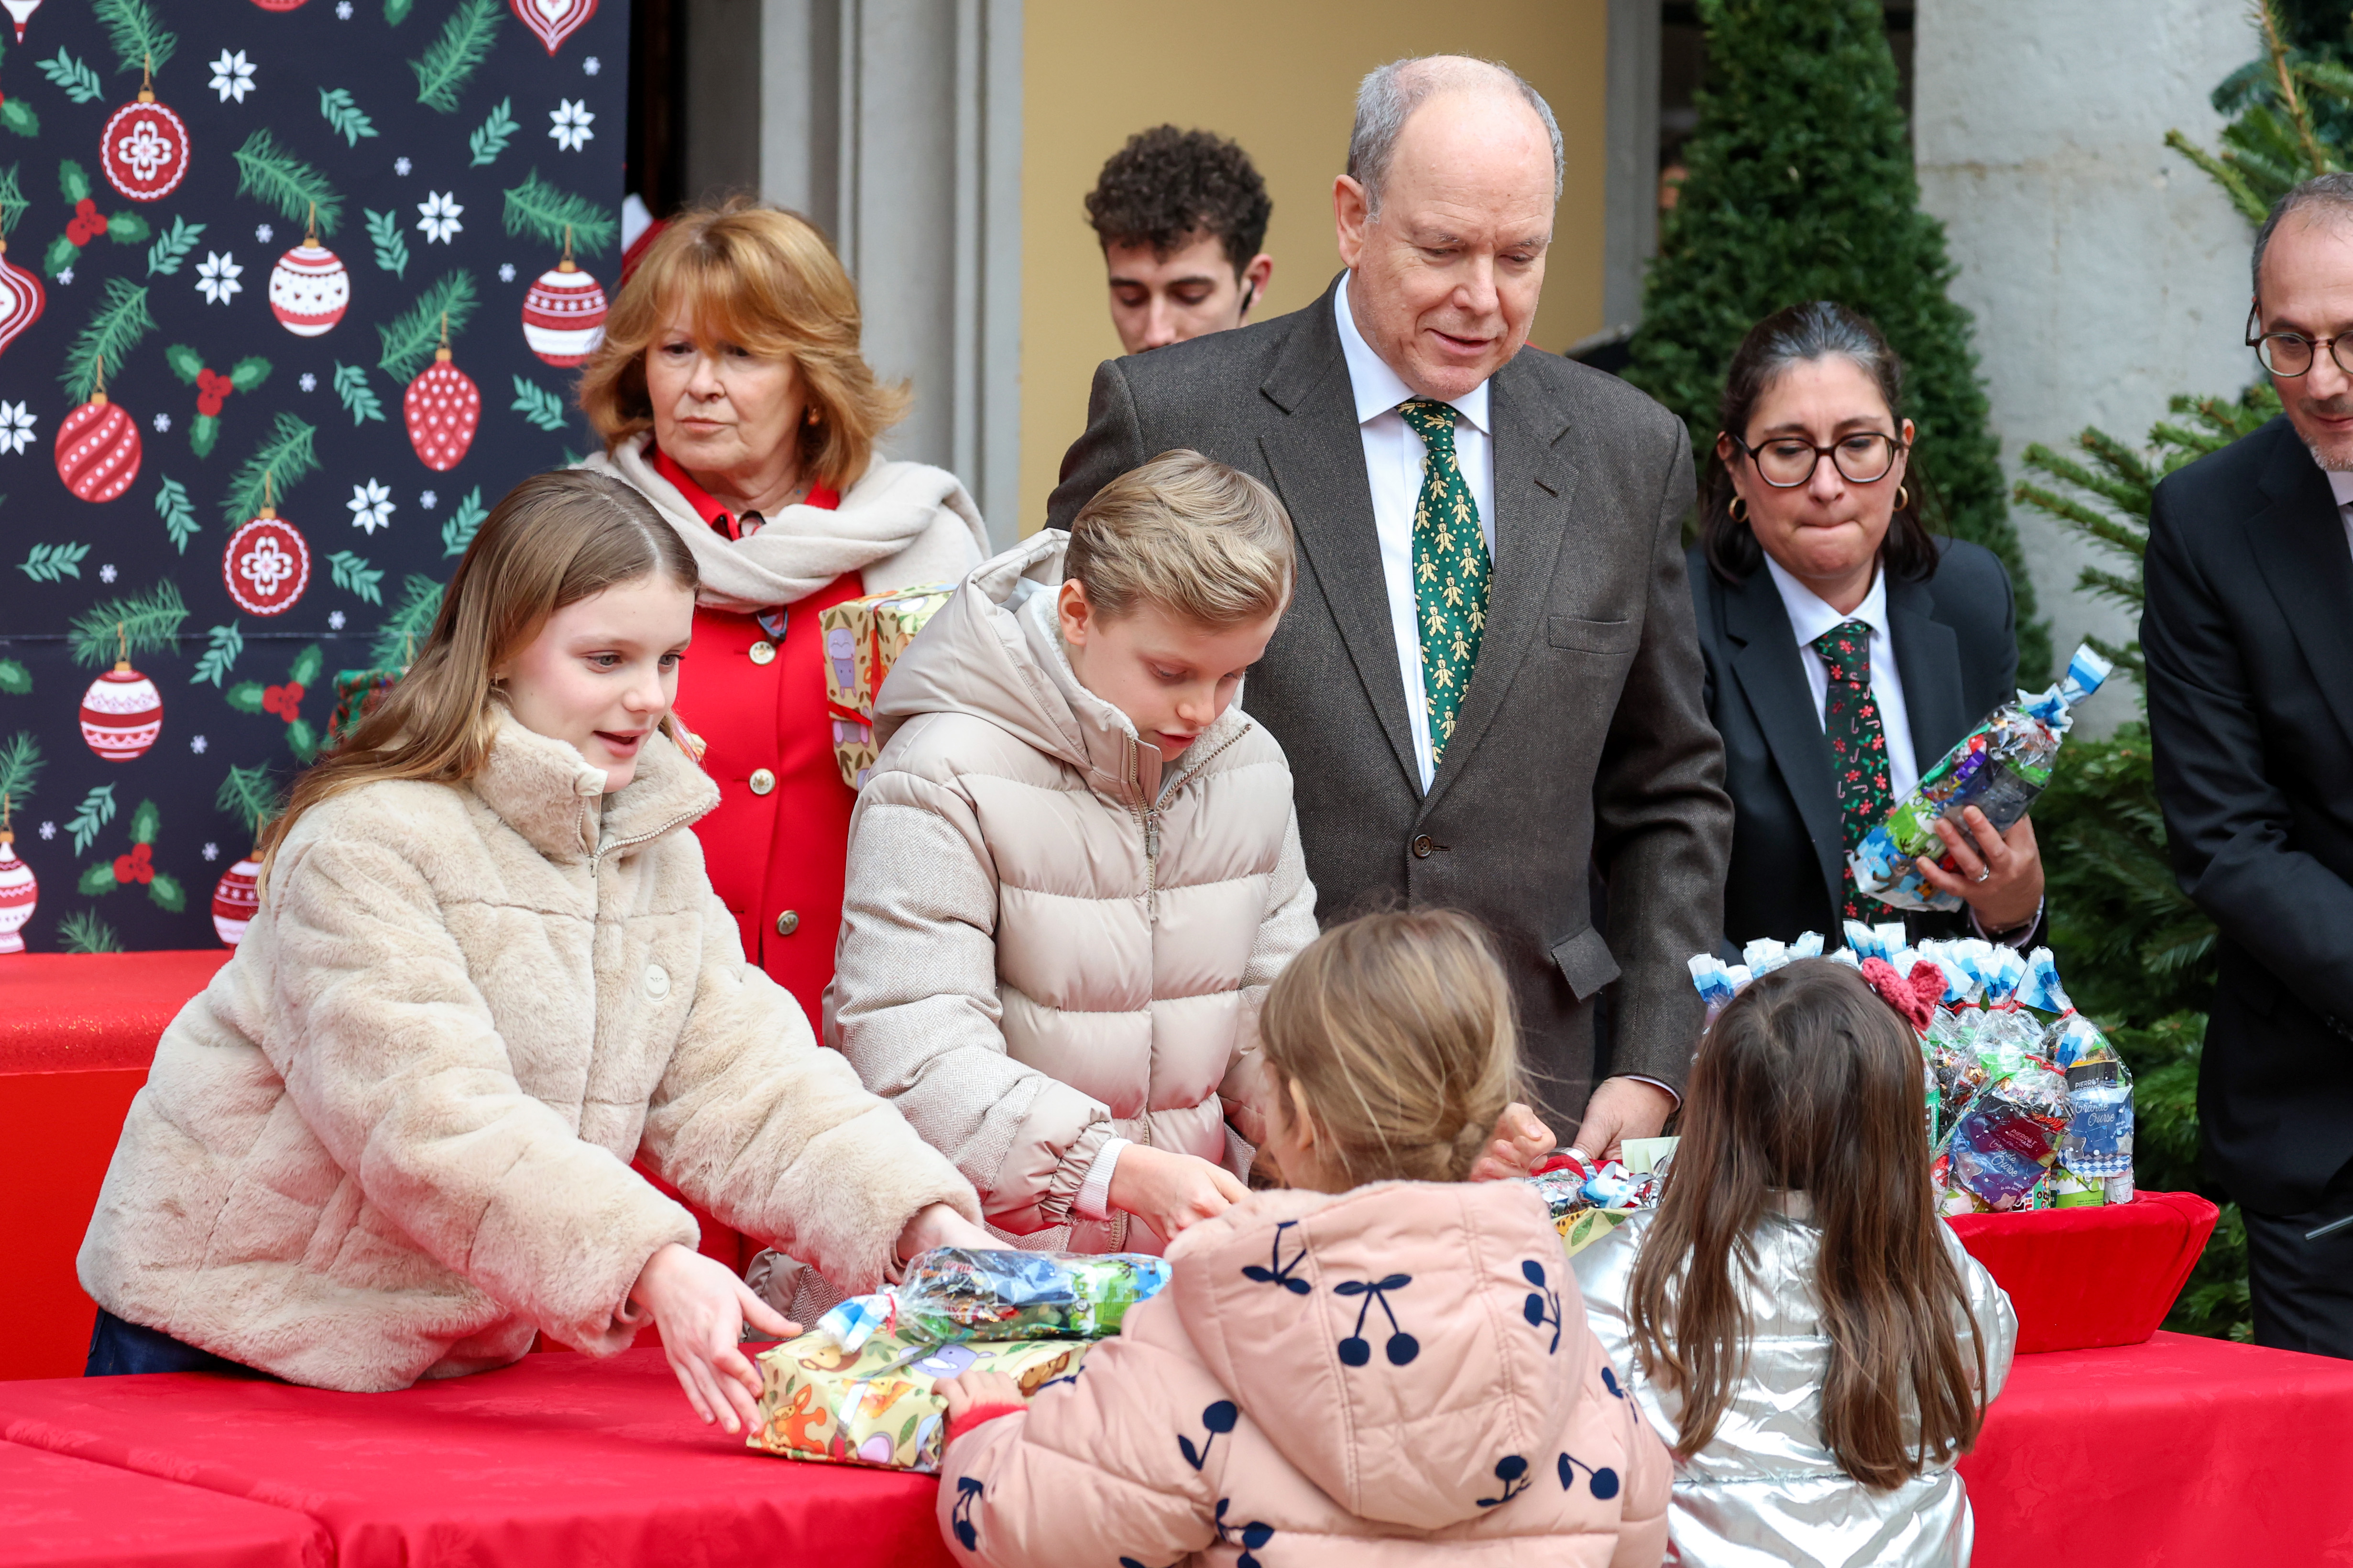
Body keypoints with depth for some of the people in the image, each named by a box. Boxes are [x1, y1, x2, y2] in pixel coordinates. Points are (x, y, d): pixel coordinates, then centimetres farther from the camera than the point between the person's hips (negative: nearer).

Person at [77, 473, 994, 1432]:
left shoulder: (659, 849, 5)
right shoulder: (369, 843, -20)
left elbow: (741, 1081, -3)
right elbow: (433, 1120, -30)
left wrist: (923, 1222, -19)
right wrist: (648, 1266, -41)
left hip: (462, 1353, 6)